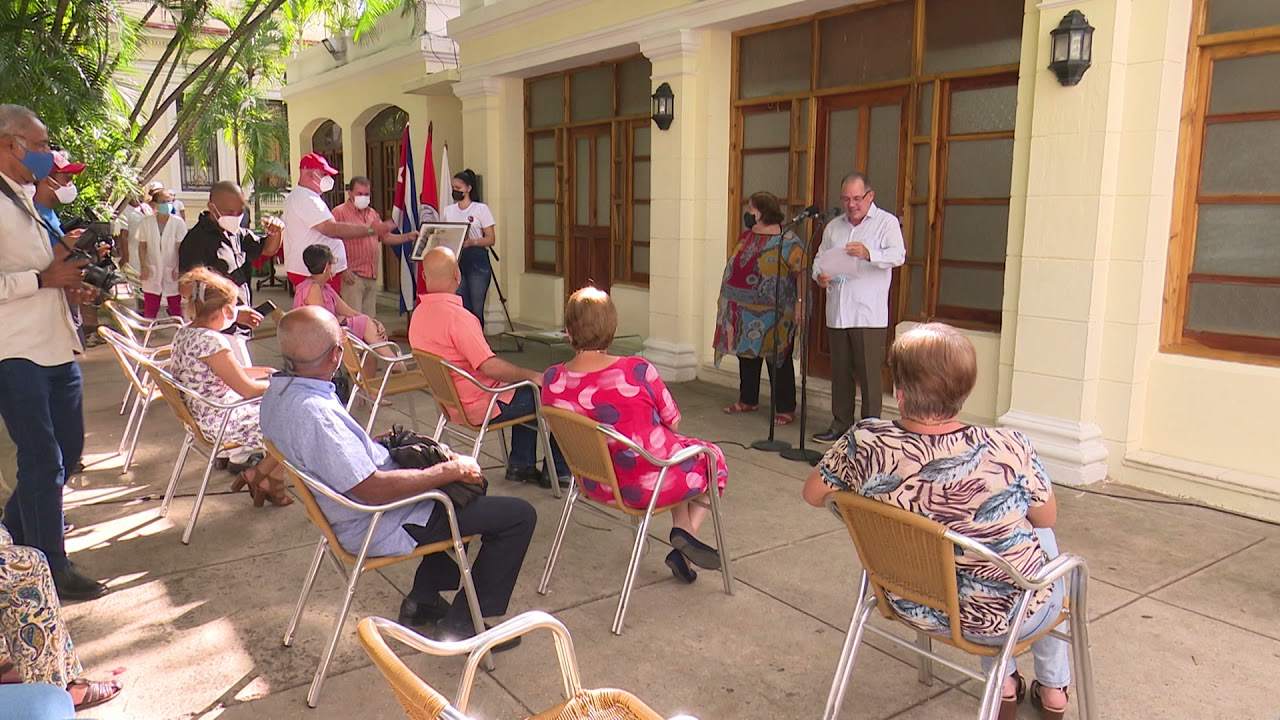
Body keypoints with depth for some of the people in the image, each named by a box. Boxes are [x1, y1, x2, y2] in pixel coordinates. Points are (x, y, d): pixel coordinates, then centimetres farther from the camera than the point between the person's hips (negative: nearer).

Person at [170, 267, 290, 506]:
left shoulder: (184, 332, 3)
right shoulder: (210, 341, -27)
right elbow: (248, 388, -23)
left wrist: (265, 371, 10)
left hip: (199, 416, 10)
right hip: (221, 424, -10)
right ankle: (257, 476, 12)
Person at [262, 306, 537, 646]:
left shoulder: (279, 391, -2)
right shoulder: (312, 413, -33)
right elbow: (374, 489, -32)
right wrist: (452, 470, -22)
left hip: (352, 511, 10)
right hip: (376, 528, -10)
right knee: (519, 515, -7)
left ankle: (423, 599, 31)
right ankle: (462, 623, 5)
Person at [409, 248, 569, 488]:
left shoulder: (419, 314, 3)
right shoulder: (456, 315, -27)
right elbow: (490, 366, -30)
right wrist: (533, 376, -15)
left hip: (452, 403, 9)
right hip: (481, 406, -9)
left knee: (527, 390, 27)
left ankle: (521, 464, 26)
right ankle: (560, 471, 14)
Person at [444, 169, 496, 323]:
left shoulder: (481, 209, -1)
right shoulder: (448, 210, 13)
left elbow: (491, 239, -5)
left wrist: (471, 242, -22)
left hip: (476, 260, -4)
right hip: (455, 260, 4)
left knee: (476, 308, -5)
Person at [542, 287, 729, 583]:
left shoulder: (552, 381, -13)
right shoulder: (637, 371, -24)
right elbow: (673, 422, -8)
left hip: (596, 485, 6)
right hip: (649, 484, -5)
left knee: (681, 453, 33)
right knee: (714, 459, 27)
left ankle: (681, 536, 26)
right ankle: (687, 531, 10)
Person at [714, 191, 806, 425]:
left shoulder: (787, 241, -11)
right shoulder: (745, 237, 12)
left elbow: (801, 272, -16)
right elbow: (734, 268, 20)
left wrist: (800, 302, -22)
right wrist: (728, 299, 18)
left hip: (773, 314, -7)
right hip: (744, 311, 8)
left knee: (778, 361, -1)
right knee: (746, 354, 16)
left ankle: (785, 410, 7)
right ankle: (747, 401, 32)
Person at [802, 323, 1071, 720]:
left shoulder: (864, 443, -24)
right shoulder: (1008, 450, -29)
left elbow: (813, 493, -5)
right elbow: (1047, 518, -9)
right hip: (1007, 615, -2)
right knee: (1044, 539, 33)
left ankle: (1003, 683, 45)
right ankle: (1053, 688, 48)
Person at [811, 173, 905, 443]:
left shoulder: (886, 222, 0)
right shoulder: (833, 226, 17)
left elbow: (898, 255, -15)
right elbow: (819, 259, 22)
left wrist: (869, 254, -34)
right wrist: (819, 276, -2)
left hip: (869, 315, -5)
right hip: (837, 313, 6)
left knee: (869, 374, -4)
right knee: (840, 372, 12)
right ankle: (840, 425, 23)